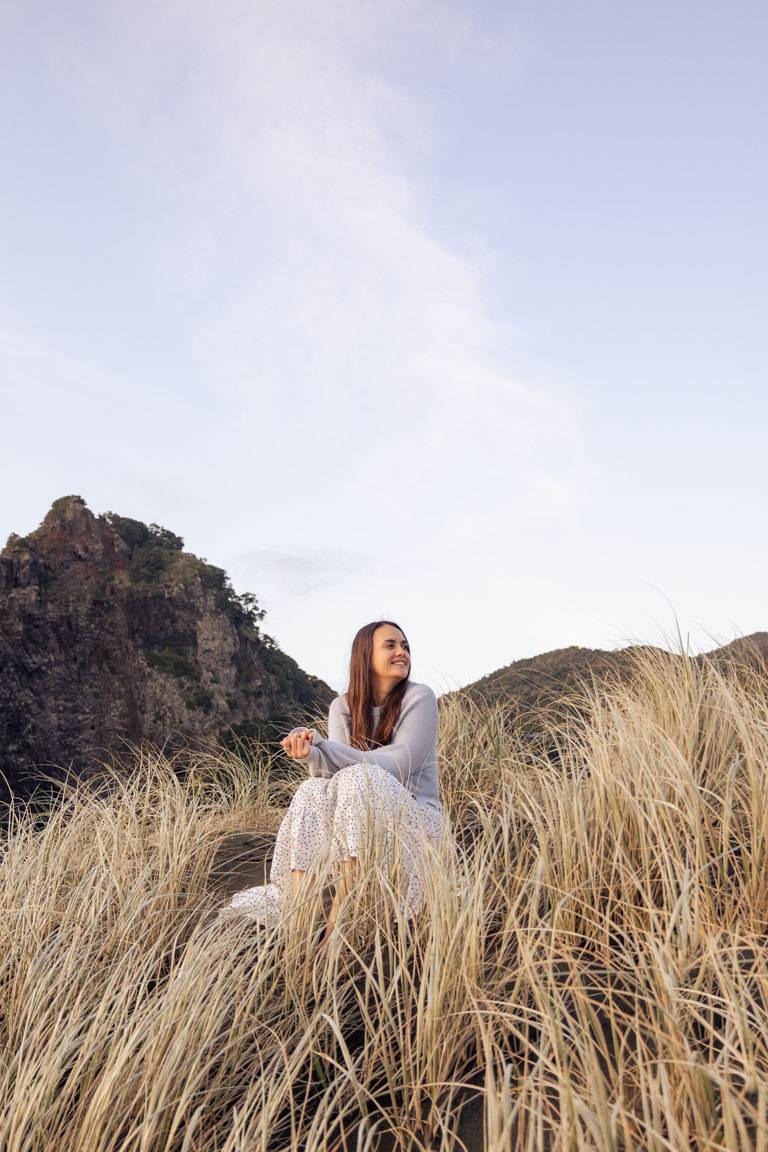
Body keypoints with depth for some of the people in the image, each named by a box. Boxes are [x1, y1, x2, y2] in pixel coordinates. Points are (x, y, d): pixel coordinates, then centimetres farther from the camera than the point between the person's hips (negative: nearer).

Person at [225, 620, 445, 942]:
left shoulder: (419, 697, -9)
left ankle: (338, 916, -35)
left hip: (416, 821, -4)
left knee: (359, 778, -33)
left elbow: (396, 765, -21)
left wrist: (321, 745, -25)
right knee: (311, 790, -25)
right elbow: (333, 769, -9)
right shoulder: (343, 706, 4)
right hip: (359, 818, 4)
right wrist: (312, 755, -33)